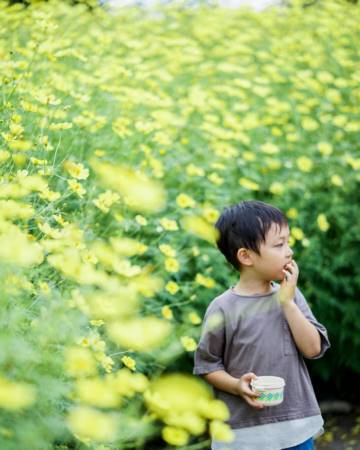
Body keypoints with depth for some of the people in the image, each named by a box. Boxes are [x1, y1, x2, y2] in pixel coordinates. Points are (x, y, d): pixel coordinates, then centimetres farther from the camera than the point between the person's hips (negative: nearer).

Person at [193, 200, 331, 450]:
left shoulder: (291, 295, 1)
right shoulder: (223, 308, -9)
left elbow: (313, 349, -5)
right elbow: (206, 365, -2)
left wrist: (287, 303, -12)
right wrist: (238, 386, -19)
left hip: (297, 428, 4)